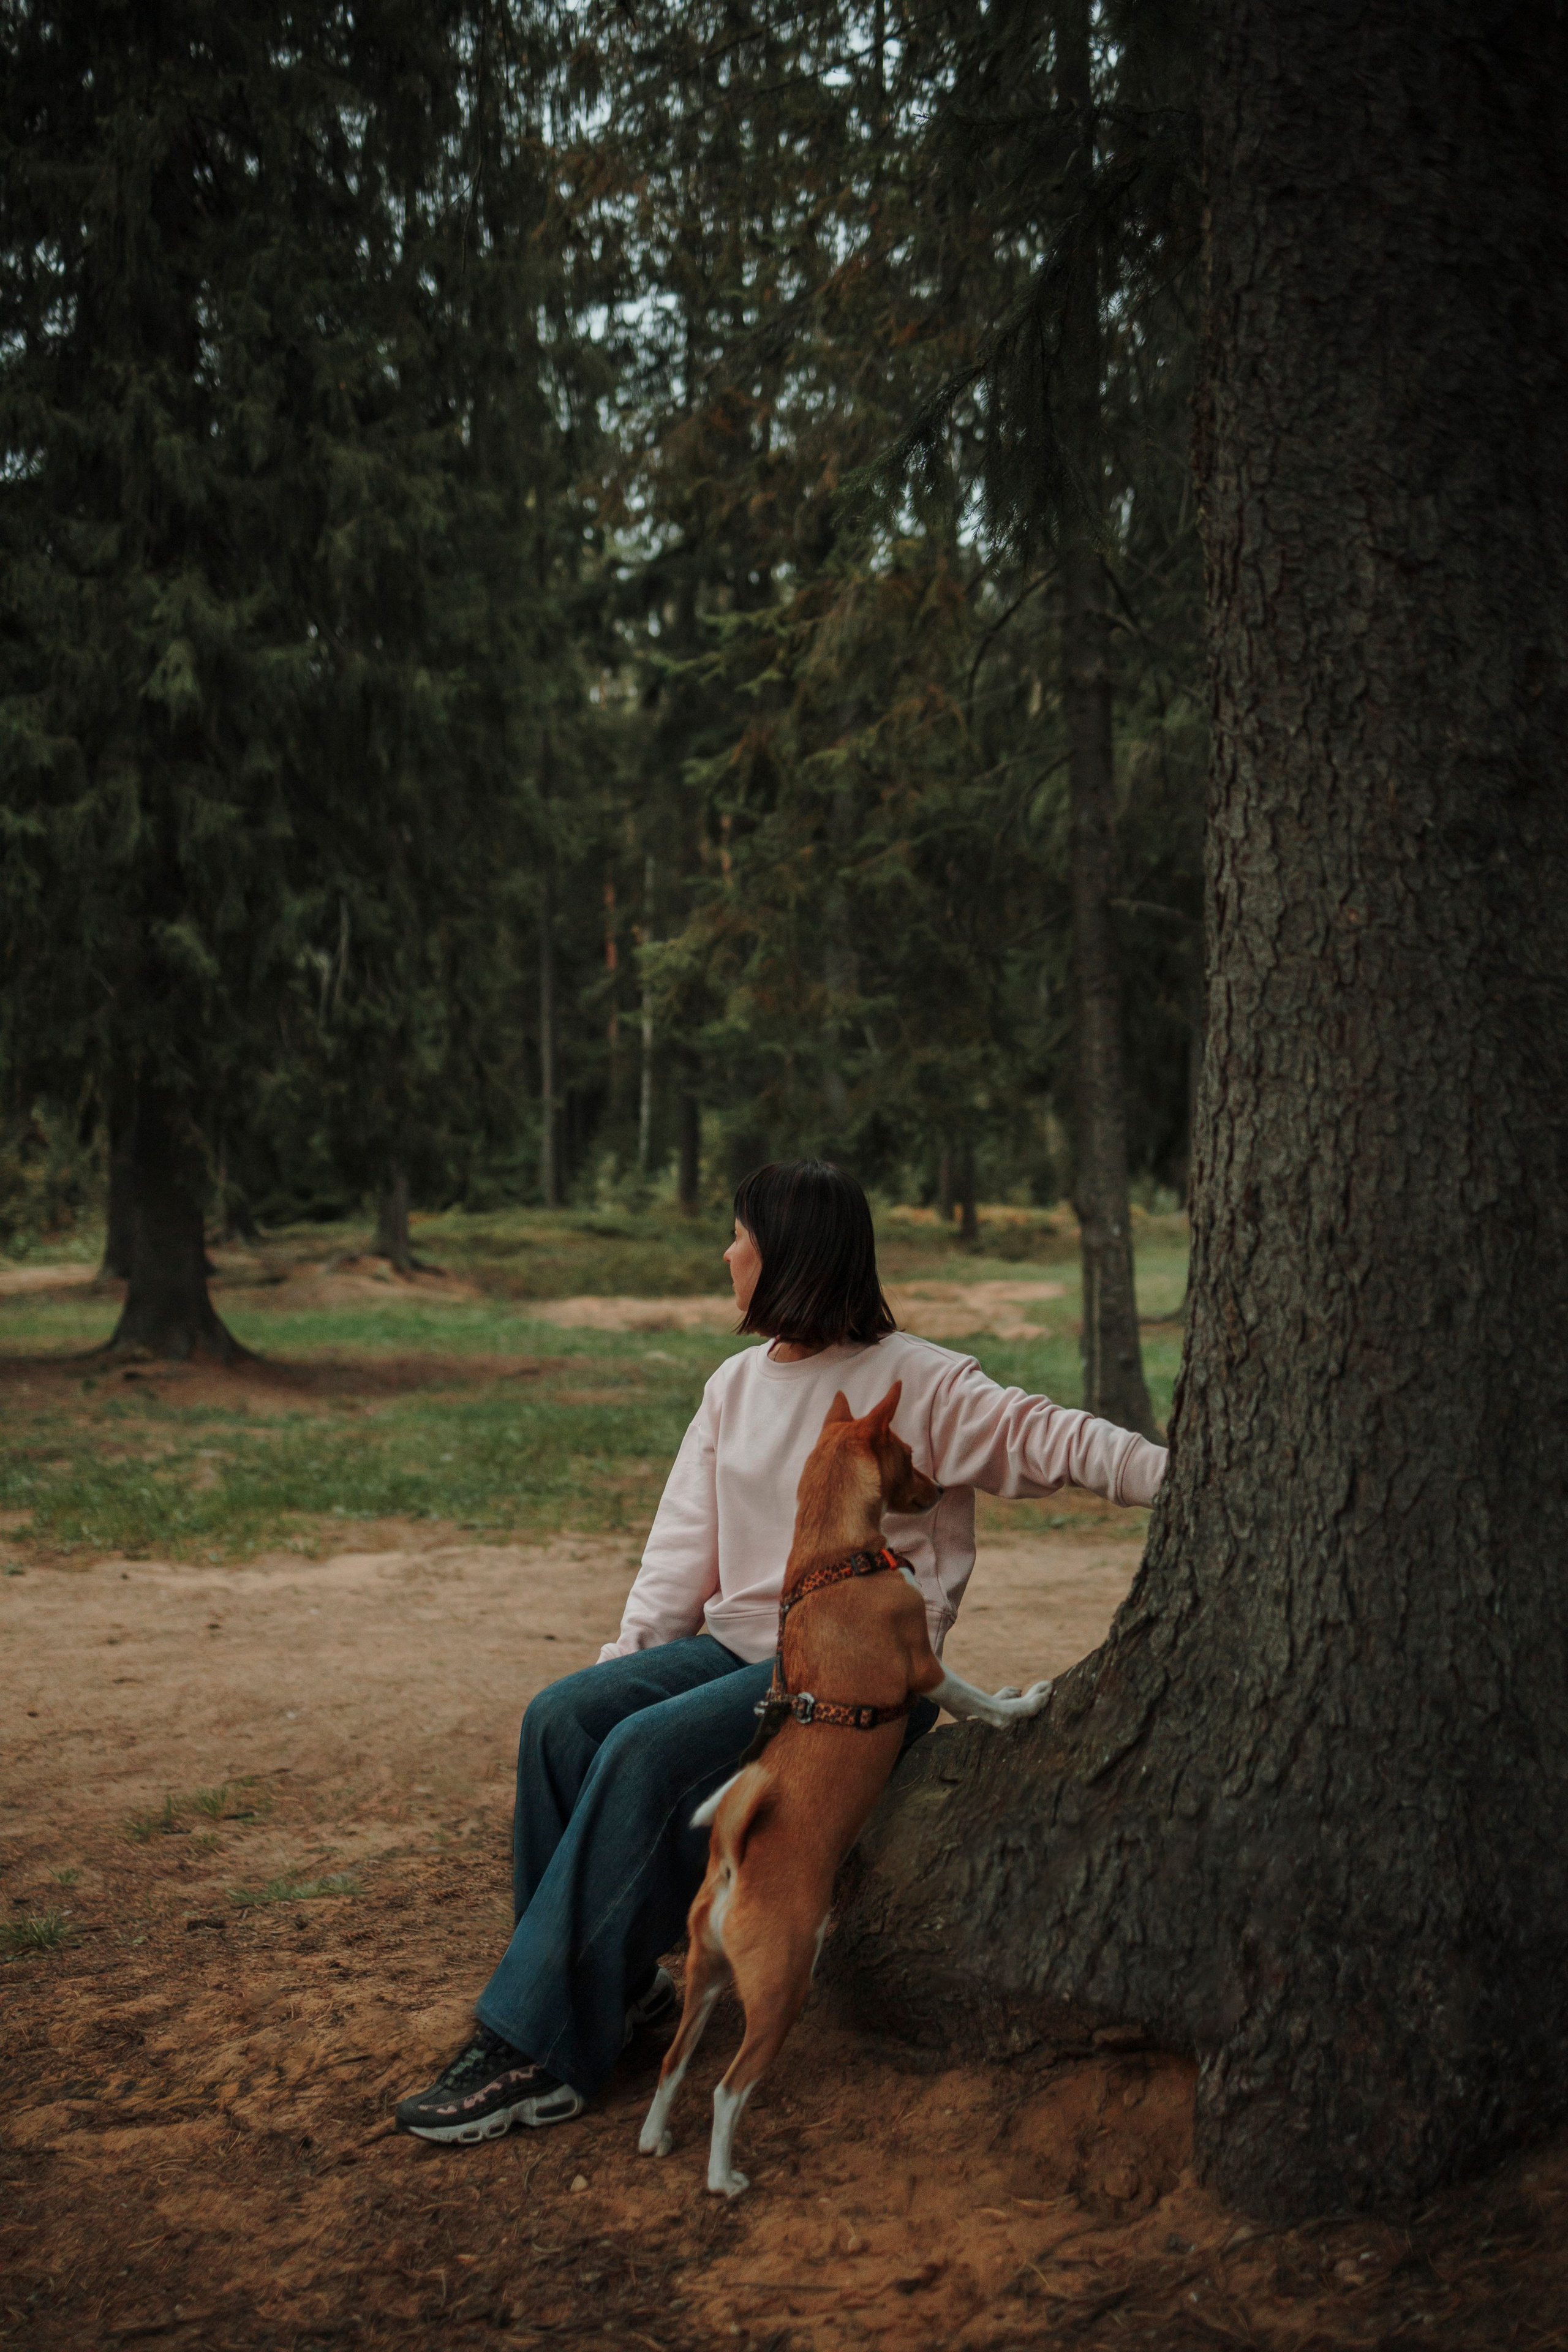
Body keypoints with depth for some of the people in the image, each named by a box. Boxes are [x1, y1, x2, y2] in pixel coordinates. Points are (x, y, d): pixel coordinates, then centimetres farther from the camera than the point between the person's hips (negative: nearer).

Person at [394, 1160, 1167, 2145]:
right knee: (562, 1718, -16)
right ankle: (614, 1983, -5)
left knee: (647, 1751, -28)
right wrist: (631, 1650, 1)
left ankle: (537, 2048, -21)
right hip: (740, 1645, 7)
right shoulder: (737, 1384, 14)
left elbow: (1052, 1439, -13)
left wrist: (1189, 1476, -27)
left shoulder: (919, 1382, -7)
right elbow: (686, 1540, 13)